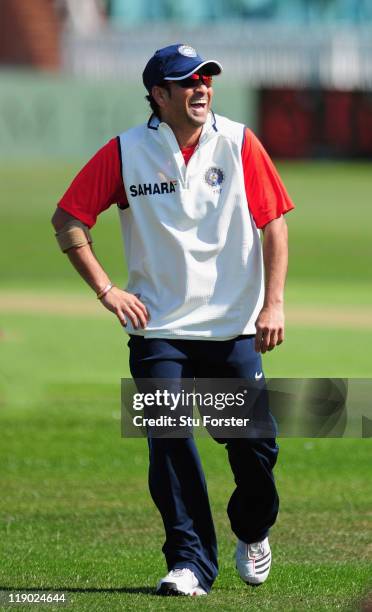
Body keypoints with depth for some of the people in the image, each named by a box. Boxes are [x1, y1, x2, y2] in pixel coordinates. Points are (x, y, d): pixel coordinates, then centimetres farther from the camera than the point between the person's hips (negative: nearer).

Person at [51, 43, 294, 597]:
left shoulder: (238, 144, 0)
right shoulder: (125, 152, -2)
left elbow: (273, 223, 1)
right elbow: (68, 219, 2)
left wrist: (274, 303, -8)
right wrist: (106, 290, -4)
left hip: (234, 326, 0)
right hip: (159, 330, 0)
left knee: (253, 441, 0)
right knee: (170, 441, -10)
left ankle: (253, 531, 29)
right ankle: (190, 561, -3)